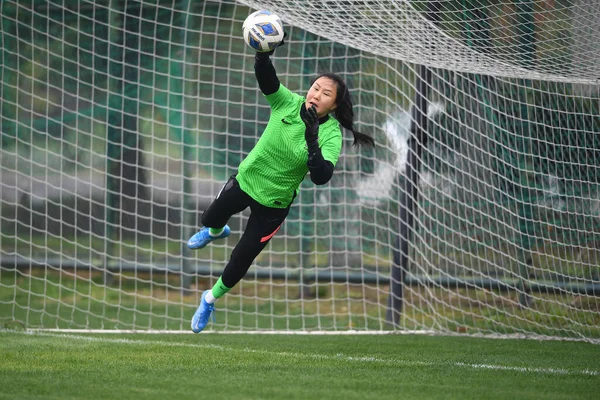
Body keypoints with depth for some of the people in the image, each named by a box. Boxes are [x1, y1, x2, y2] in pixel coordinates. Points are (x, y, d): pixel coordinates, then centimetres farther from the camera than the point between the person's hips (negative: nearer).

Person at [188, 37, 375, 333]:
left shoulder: (331, 135, -26)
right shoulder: (288, 102, -20)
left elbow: (321, 177, -39)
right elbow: (265, 77, -36)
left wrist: (312, 140, -52)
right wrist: (264, 51, -56)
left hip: (274, 202, -2)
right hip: (246, 178, 2)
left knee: (241, 259, 10)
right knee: (209, 220, 27)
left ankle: (211, 299, 41)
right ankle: (215, 232, 67)